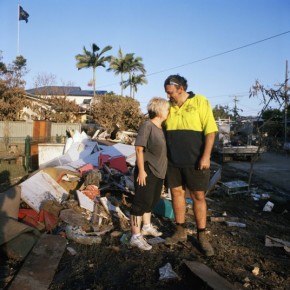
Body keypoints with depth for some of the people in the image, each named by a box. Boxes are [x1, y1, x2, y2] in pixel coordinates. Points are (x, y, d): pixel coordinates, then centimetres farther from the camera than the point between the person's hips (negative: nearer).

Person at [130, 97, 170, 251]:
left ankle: (147, 226, 40)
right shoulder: (147, 125, -16)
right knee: (141, 202, -2)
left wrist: (163, 169, 19)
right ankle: (136, 236, 6)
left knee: (152, 200, 21)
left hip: (158, 171, 9)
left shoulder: (161, 128, 9)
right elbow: (139, 149, -19)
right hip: (147, 171, -9)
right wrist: (141, 170, -21)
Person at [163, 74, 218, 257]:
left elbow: (210, 130, -10)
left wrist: (206, 156, -17)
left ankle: (202, 236, 18)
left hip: (195, 161, -4)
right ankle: (181, 231, 26)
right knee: (177, 193, 11)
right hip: (173, 161, 4)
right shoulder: (168, 107, 6)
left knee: (199, 197, 4)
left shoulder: (200, 102, -7)